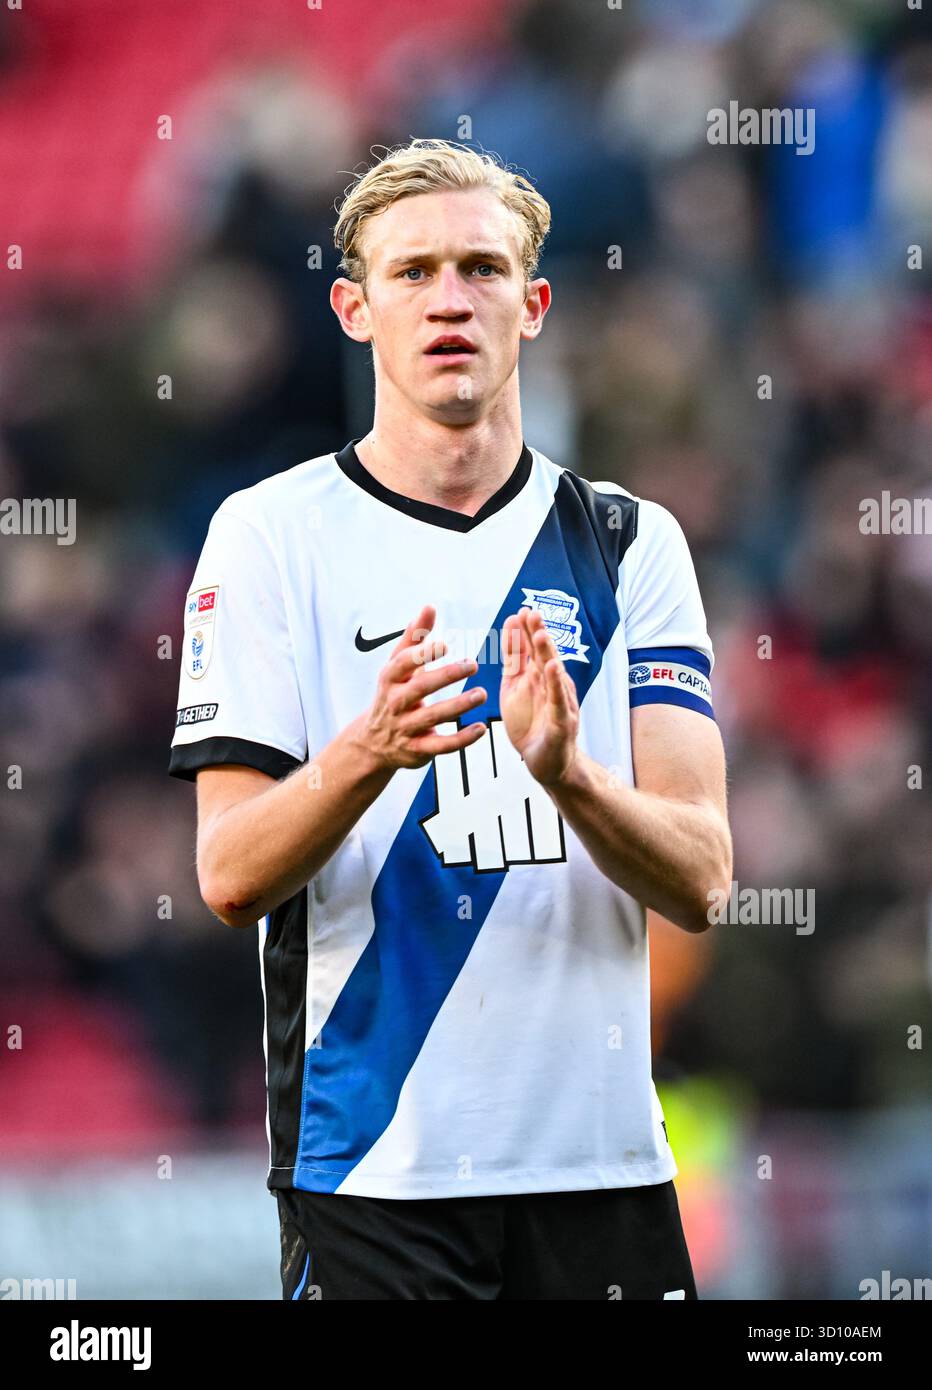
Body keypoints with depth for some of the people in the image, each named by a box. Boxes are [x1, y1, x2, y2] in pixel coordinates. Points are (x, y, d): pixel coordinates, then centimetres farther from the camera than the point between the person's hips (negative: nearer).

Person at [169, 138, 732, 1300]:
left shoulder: (631, 543, 6)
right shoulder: (272, 533, 0)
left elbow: (697, 879, -2)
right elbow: (231, 878, -7)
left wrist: (564, 772, -22)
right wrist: (366, 751, -25)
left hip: (603, 1160, 3)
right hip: (371, 1169, -2)